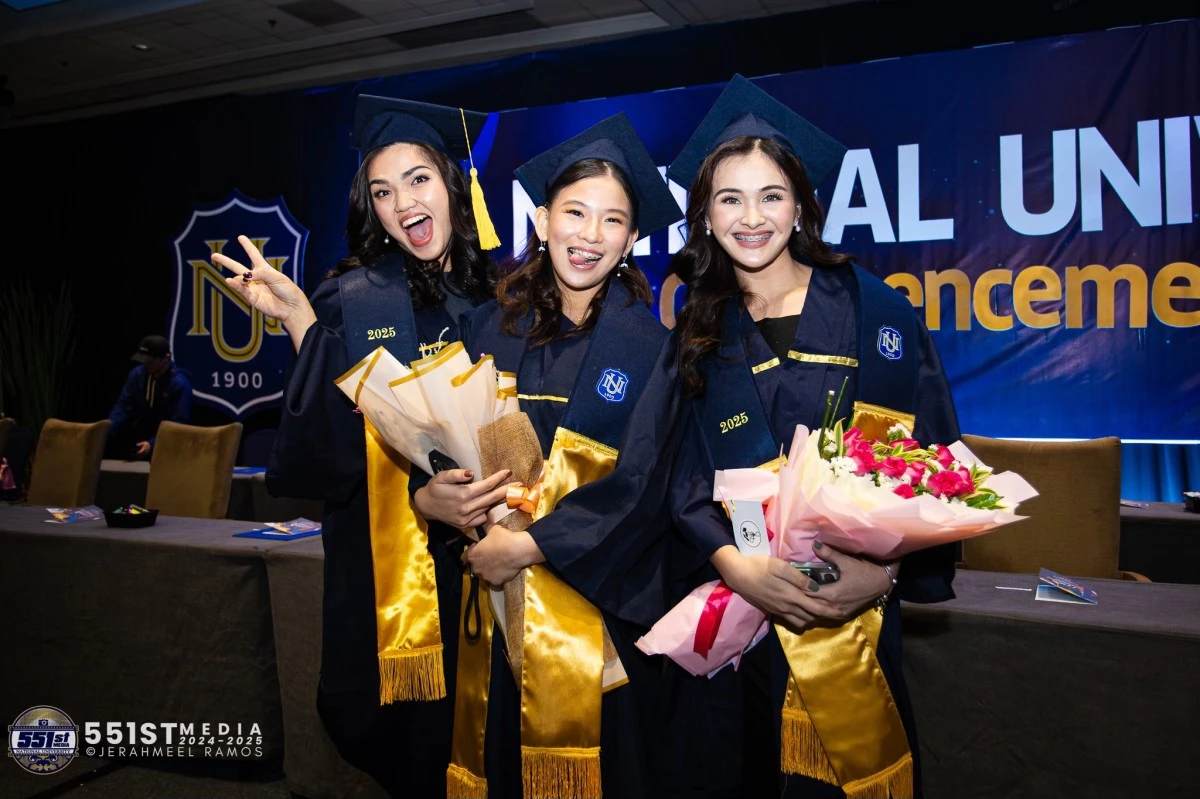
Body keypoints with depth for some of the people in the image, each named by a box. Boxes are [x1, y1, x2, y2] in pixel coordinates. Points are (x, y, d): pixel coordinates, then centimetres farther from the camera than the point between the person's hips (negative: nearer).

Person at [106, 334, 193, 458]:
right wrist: (105, 431, -17)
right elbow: (123, 406, -1)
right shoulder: (137, 373, -2)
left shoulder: (180, 384, -19)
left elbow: (178, 424, -22)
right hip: (139, 432, 5)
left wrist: (152, 443, -35)